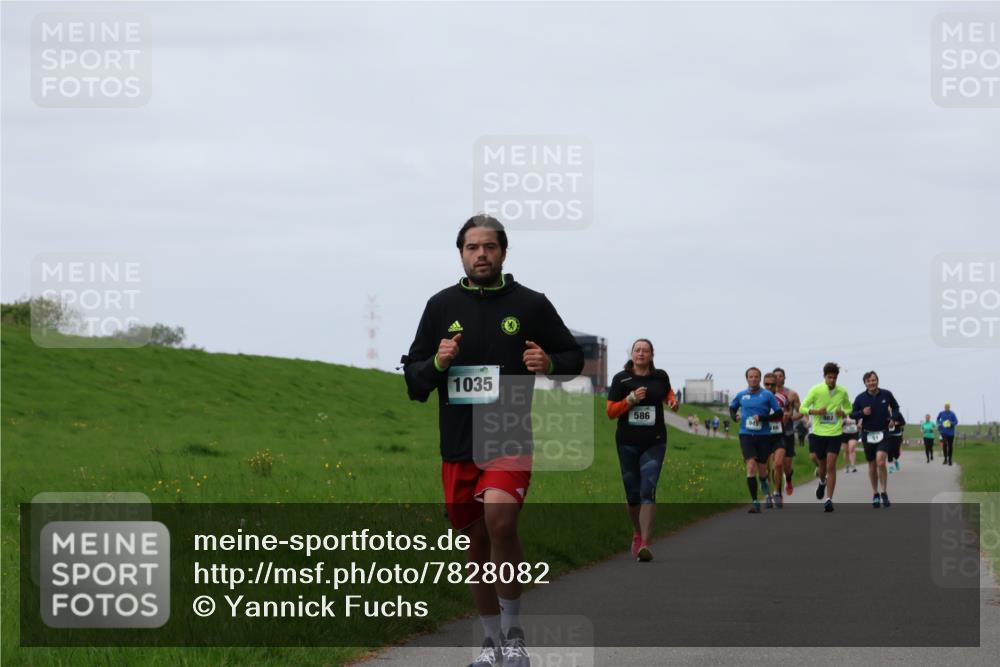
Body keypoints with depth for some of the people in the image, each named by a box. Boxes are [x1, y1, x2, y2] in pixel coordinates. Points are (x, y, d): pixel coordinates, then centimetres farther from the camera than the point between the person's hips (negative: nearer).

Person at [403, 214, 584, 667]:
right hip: (458, 445, 3)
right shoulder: (442, 306, 7)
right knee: (477, 542, 10)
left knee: (500, 519, -26)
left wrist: (549, 363, -9)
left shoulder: (530, 305, 2)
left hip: (511, 441, -3)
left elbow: (574, 356, 13)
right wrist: (437, 363, -11)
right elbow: (413, 379, 10)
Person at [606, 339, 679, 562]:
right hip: (627, 442, 0)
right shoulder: (621, 379, 0)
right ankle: (637, 533, 34)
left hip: (654, 443, 0)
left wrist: (673, 401, 6)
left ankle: (644, 543, -21)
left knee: (648, 491, -15)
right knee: (632, 493, 8)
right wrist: (631, 399, -15)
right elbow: (610, 412, -1)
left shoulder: (660, 376, 5)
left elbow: (667, 392, 28)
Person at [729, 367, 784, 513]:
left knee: (762, 470, 8)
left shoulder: (767, 395, -3)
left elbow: (779, 414, -3)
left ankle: (763, 482, 47)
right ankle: (754, 502, -14)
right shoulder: (741, 395, 5)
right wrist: (735, 416, 2)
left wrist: (762, 418, -16)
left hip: (763, 436, -1)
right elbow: (732, 407, 24)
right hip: (746, 435, 1)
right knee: (751, 466, -15)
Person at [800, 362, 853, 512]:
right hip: (819, 432, 0)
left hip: (835, 433, 0)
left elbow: (848, 408, 16)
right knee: (822, 465, 12)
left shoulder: (842, 392, 0)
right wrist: (816, 411, -20)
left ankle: (829, 499, -10)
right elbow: (803, 408, -2)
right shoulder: (816, 390, -6)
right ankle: (822, 482, 48)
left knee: (831, 466, -11)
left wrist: (843, 413, -7)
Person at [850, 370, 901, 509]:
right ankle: (875, 495, 23)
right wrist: (862, 413, -15)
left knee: (881, 462, -18)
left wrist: (893, 419, -2)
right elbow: (852, 414, 4)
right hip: (868, 434, 2)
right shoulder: (860, 398, -3)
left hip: (884, 434, -2)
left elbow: (895, 407, 15)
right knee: (872, 466, 9)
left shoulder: (886, 394, -3)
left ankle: (884, 493, -6)